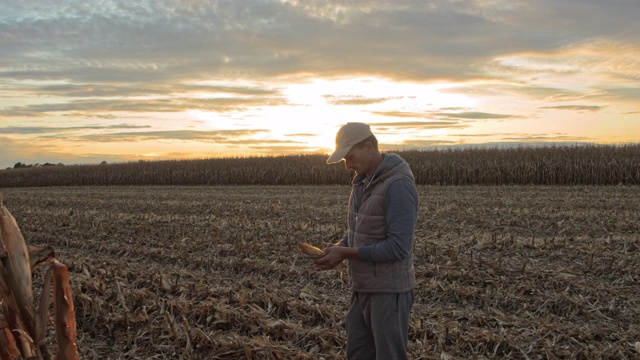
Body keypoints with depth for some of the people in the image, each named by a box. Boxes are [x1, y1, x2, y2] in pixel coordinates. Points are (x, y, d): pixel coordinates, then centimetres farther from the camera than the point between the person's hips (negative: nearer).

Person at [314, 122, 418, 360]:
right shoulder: (362, 181, 8)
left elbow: (398, 248, -25)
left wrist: (346, 254, -20)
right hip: (363, 288, 9)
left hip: (389, 291, -9)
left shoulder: (399, 185, -21)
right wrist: (338, 247, -3)